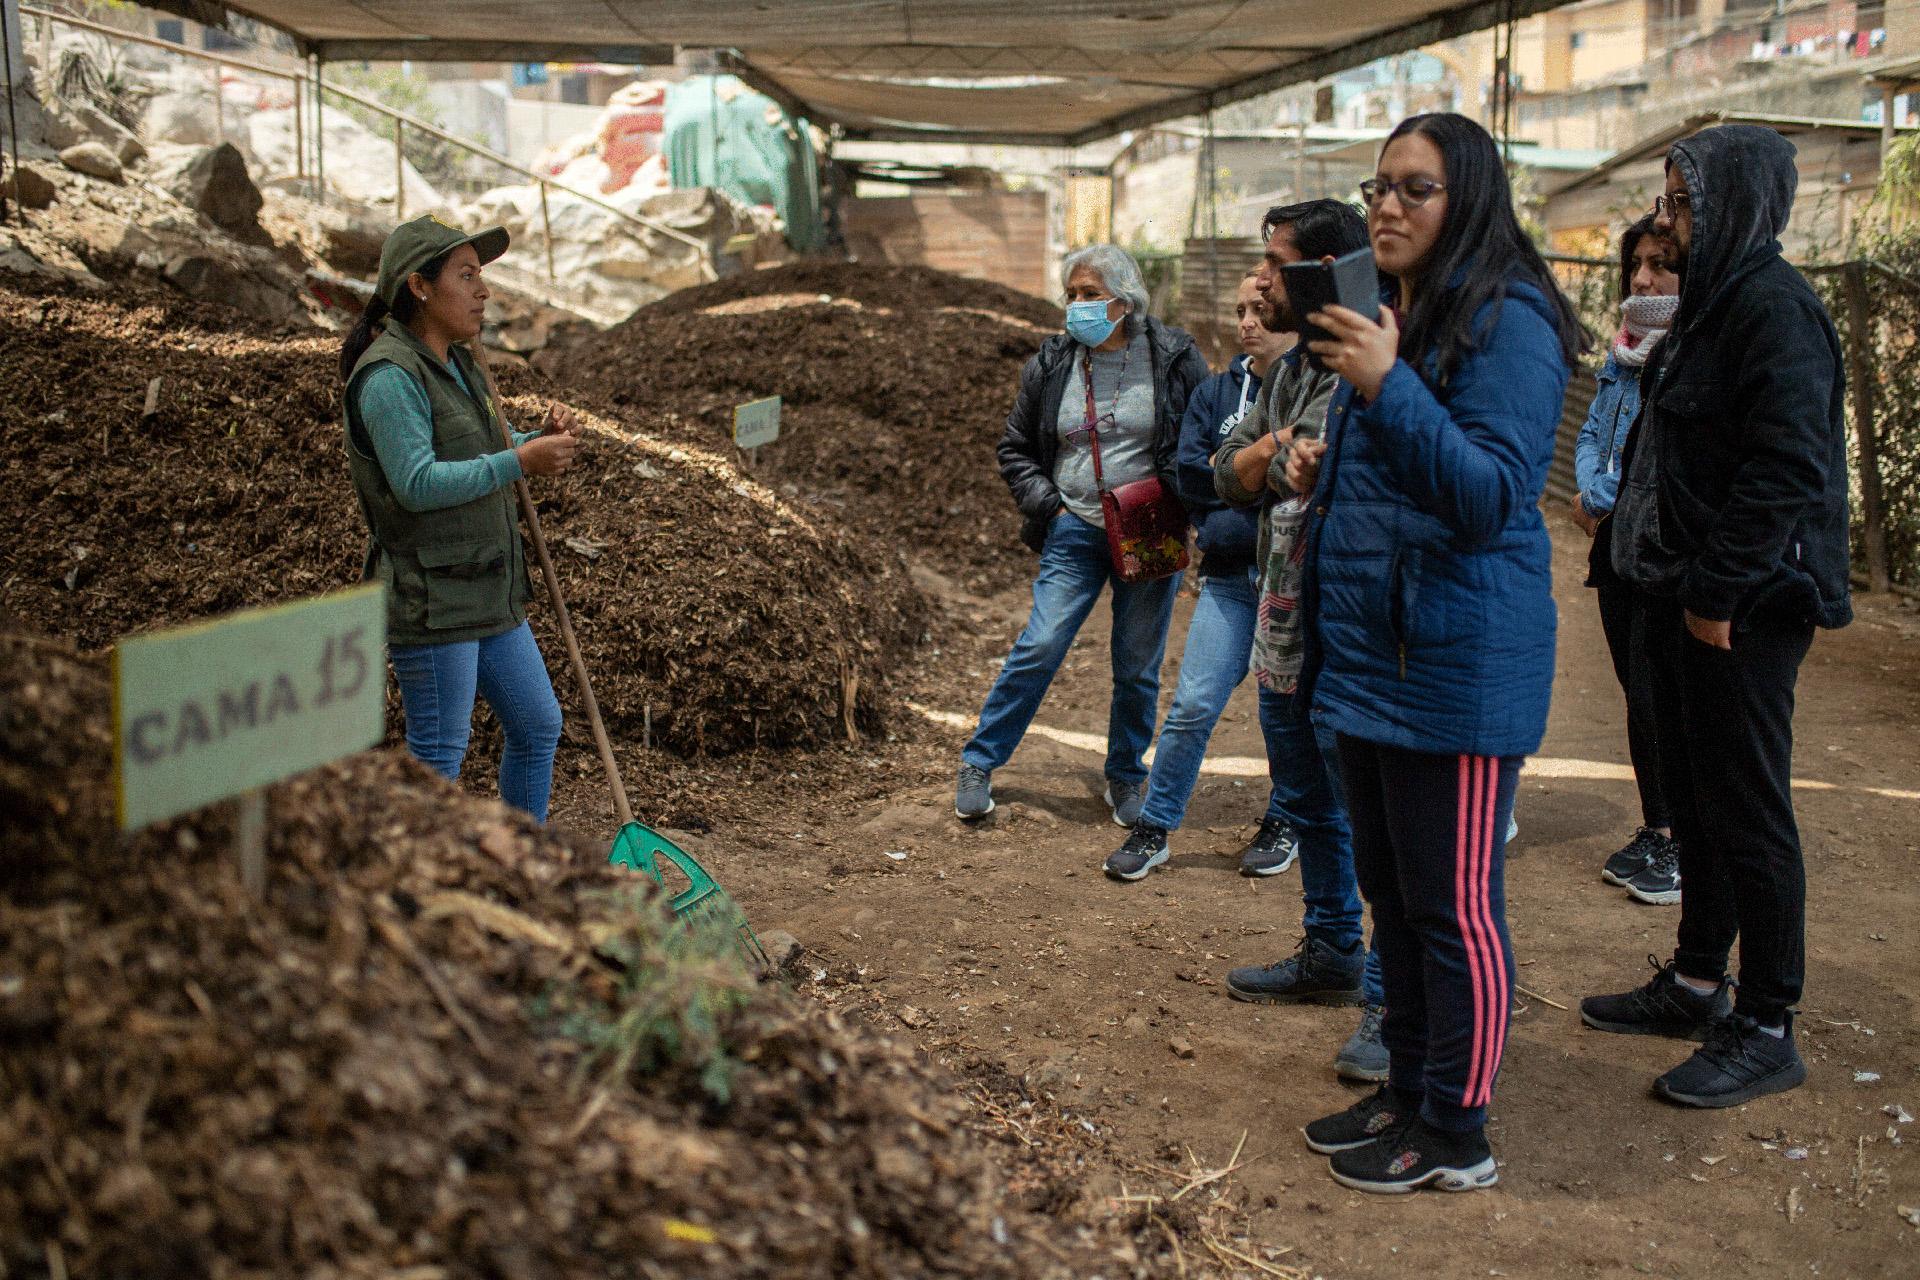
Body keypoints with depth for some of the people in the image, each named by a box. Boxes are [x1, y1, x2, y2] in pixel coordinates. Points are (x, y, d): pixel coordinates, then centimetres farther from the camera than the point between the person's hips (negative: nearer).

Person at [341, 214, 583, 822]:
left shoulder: (457, 364, 14)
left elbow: (489, 449, 21)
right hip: (430, 602, -10)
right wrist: (520, 462, -24)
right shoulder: (390, 374, -17)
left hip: (490, 593, 10)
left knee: (538, 725, 17)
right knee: (439, 754, -2)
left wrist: (545, 438, 0)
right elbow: (417, 483, -25)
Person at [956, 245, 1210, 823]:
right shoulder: (1052, 364, 1)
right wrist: (1047, 504, -2)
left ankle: (1125, 777, 28)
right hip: (1075, 532, 0)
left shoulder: (1175, 358, -3)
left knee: (1138, 667, 8)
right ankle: (978, 764, 9)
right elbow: (1014, 450, 11)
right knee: (1038, 649, -6)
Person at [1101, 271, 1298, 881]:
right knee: (1194, 704, -3)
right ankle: (1154, 828, 10)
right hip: (1231, 574, 2)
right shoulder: (1216, 392, 11)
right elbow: (1190, 475, 1)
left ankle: (1282, 824, 28)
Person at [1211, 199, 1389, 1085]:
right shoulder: (1291, 368, 15)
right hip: (1284, 634, 10)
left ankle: (1396, 1001, 7)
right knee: (1307, 809, 22)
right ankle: (1332, 957, 38)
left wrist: (1271, 456, -11)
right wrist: (1277, 450, -8)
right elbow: (1230, 471, 11)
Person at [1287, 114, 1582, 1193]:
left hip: (1456, 661, -10)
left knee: (1453, 905, 0)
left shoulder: (1507, 321, -13)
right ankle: (1409, 1090, 32)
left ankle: (1457, 1135, 14)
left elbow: (1492, 496, -22)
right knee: (1392, 893, 18)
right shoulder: (1397, 316, 17)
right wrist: (1324, 472, 8)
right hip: (1371, 650, 10)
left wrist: (1388, 389, -29)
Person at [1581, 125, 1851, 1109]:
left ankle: (1766, 1030, 9)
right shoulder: (1714, 301, 15)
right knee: (1695, 799, 17)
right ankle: (1697, 983, 30)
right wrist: (1674, 584, 13)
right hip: (1688, 597, 10)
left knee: (1747, 811, -2)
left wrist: (1716, 590, -21)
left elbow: (1788, 466, -24)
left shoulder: (1774, 308, -16)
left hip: (1743, 612, -10)